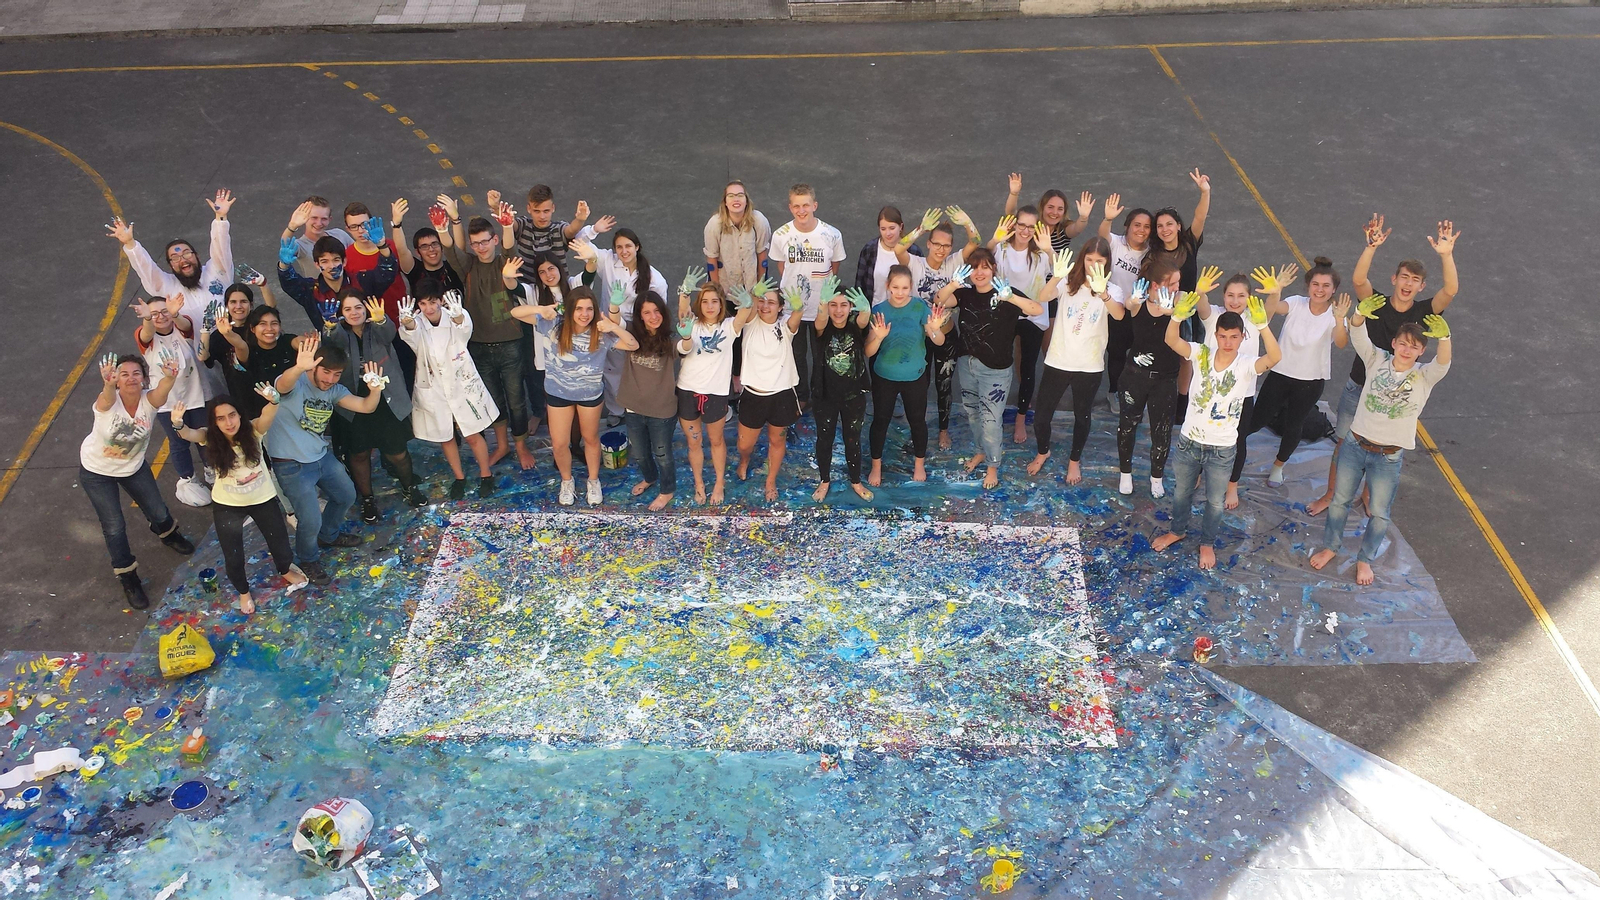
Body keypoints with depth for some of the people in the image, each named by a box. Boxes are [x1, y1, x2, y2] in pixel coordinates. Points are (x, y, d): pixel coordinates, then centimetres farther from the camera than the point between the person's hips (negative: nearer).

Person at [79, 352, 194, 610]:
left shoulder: (149, 400, -27)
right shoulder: (108, 401, -32)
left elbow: (163, 388, -50)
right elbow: (108, 394, -57)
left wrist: (170, 376, -73)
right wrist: (108, 383, -80)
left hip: (134, 466, 3)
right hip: (96, 471, -3)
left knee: (159, 513, 16)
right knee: (114, 528, 1)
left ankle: (169, 535, 54)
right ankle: (128, 579, 24)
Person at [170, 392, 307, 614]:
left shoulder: (253, 432, -21)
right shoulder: (210, 439, -18)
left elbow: (268, 416, -42)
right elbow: (189, 434, -38)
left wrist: (273, 401, -65)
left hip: (263, 499, 0)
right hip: (227, 506, 0)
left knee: (280, 543, 14)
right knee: (233, 556, 10)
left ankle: (285, 571, 51)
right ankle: (243, 591, 42)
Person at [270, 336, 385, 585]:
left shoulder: (335, 390, 0)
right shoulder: (295, 384, -20)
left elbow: (366, 406, -10)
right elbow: (283, 384, -45)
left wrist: (376, 389, -33)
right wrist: (299, 368, -68)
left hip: (323, 457, 8)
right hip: (292, 466, -8)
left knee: (346, 496, 24)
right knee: (310, 521, -7)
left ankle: (328, 536, 51)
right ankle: (308, 560, 23)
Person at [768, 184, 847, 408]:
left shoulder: (832, 235, -15)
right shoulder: (781, 235, -13)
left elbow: (835, 268, 2)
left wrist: (827, 293, 2)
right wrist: (792, 288, 4)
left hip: (822, 306, -1)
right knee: (796, 355, 17)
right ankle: (800, 397, 37)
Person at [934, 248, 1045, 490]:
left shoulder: (1003, 294, -16)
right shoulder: (965, 293, -2)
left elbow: (1037, 309, -30)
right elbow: (941, 302, -20)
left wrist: (1009, 296, -49)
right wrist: (953, 283, -42)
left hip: (995, 370, -5)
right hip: (968, 363, 5)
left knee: (990, 418, 1)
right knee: (972, 411, 22)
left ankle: (993, 465, 21)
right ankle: (982, 450, 46)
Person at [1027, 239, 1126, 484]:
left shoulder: (1112, 290, -5)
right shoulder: (1068, 283, -4)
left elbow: (1119, 314, -29)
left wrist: (1103, 293, -50)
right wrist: (1055, 278, -46)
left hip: (1089, 366, 0)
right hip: (1058, 361, 0)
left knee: (1082, 415, 15)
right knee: (1041, 414, 6)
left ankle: (1075, 460, 38)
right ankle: (1042, 452, 35)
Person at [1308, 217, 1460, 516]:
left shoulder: (1423, 312, -10)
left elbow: (1450, 290, -27)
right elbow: (1358, 279, -30)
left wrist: (1446, 255, -43)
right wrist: (1372, 247, -47)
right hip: (1358, 388, 0)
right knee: (1344, 443, 11)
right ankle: (1329, 495, 29)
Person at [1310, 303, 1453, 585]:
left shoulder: (1424, 376, -8)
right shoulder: (1377, 360, -5)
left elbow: (1443, 362, -30)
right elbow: (1358, 337, -21)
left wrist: (1444, 338, -52)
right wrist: (1361, 314, -44)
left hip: (1389, 457, -1)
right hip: (1355, 445, 1)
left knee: (1379, 513, 10)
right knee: (1340, 500, 15)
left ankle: (1365, 559, 31)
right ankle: (1330, 547, 36)